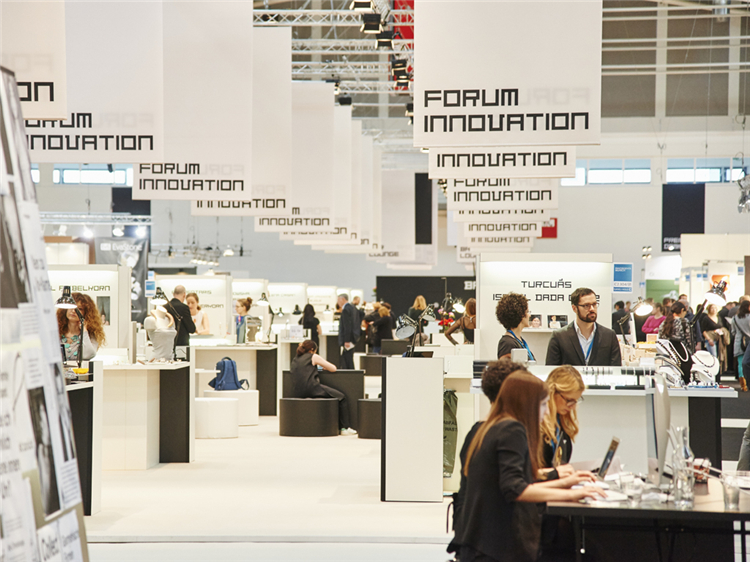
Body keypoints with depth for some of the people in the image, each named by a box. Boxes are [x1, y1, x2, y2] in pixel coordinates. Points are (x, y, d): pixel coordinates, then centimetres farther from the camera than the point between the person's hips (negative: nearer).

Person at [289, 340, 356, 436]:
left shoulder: (295, 360, 21)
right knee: (341, 397, 9)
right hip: (312, 390, -7)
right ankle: (344, 428, 2)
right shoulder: (314, 357, 6)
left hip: (296, 393, 7)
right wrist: (325, 367, 31)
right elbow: (333, 368, 7)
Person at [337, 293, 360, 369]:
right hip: (353, 338, 10)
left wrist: (346, 341, -23)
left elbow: (347, 326, -21)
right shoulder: (352, 308, 16)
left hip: (348, 339, -10)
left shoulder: (346, 310, -15)